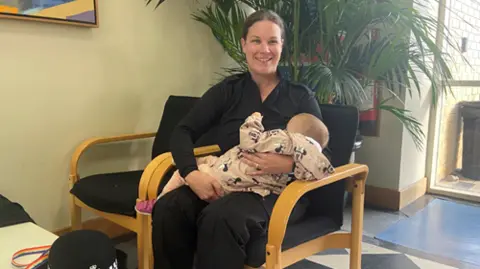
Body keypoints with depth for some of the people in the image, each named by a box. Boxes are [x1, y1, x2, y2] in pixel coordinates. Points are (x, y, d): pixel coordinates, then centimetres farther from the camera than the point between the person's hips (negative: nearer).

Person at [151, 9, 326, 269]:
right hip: (226, 184, 3)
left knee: (221, 217, -35)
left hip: (277, 192, -2)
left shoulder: (301, 97, 6)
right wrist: (192, 173, -20)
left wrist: (289, 164, -21)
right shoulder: (227, 90, 9)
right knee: (168, 208, -27)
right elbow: (182, 133, 1)